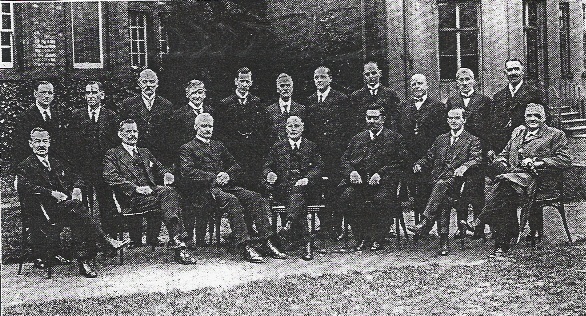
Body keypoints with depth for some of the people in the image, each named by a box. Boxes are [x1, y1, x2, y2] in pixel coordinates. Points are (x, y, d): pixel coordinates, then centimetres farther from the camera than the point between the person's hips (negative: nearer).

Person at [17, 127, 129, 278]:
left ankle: (83, 261, -36)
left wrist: (76, 190, 0)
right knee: (76, 208, -33)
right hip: (46, 209, -5)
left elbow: (75, 178, 25)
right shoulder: (25, 167, 8)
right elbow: (26, 188, -10)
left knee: (78, 220, -30)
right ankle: (107, 241, -35)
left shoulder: (57, 162, 26)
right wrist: (53, 193, -20)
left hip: (67, 205, 5)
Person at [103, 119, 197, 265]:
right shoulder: (113, 154, 12)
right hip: (133, 198, -5)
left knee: (169, 192, -31)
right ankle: (178, 244, -36)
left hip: (152, 191, 5)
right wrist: (136, 188, -16)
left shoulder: (145, 152, 31)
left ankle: (176, 241, -36)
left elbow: (159, 168, 26)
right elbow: (111, 177, -4)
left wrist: (166, 174, -1)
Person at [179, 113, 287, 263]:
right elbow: (188, 172, -7)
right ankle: (245, 247, -39)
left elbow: (235, 166, 22)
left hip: (226, 185, 6)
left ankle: (267, 242, -22)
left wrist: (227, 175, -3)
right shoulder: (187, 148, 9)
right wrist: (214, 177, -15)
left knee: (257, 199, -18)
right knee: (231, 200, -36)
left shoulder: (218, 145, 27)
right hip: (205, 189, -6)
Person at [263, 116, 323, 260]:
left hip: (304, 186, 0)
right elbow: (267, 167, 16)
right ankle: (306, 243, -32)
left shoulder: (311, 146, 18)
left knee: (297, 192, -37)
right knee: (298, 202, -32)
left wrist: (307, 179, -13)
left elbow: (318, 168, 7)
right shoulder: (278, 147, 21)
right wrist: (269, 174, -9)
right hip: (283, 188, 0)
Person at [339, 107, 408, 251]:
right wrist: (351, 172, -6)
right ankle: (362, 237, -10)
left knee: (382, 198, -35)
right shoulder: (357, 138, 21)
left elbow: (399, 163, -2)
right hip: (359, 180, 3)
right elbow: (344, 160, 17)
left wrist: (380, 174, -15)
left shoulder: (394, 137, 9)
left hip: (383, 181, -3)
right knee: (346, 197, -27)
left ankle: (377, 238, -14)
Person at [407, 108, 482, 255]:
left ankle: (426, 222, -44)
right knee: (442, 199, -24)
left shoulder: (472, 140, 13)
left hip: (457, 179, -4)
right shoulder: (441, 139, 26)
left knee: (442, 185, -36)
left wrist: (464, 166, -23)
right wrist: (419, 164, 1)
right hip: (439, 179, 4)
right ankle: (443, 240, -26)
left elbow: (477, 159, -2)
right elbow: (429, 158, 23)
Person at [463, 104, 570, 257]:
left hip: (533, 177, -5)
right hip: (512, 174, 5)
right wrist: (503, 164, 5)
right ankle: (502, 245, -25)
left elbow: (565, 160, 2)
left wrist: (537, 162, -9)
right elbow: (504, 154, 30)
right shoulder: (518, 132, 28)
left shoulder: (555, 135, 12)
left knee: (505, 181, -35)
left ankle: (478, 222, -34)